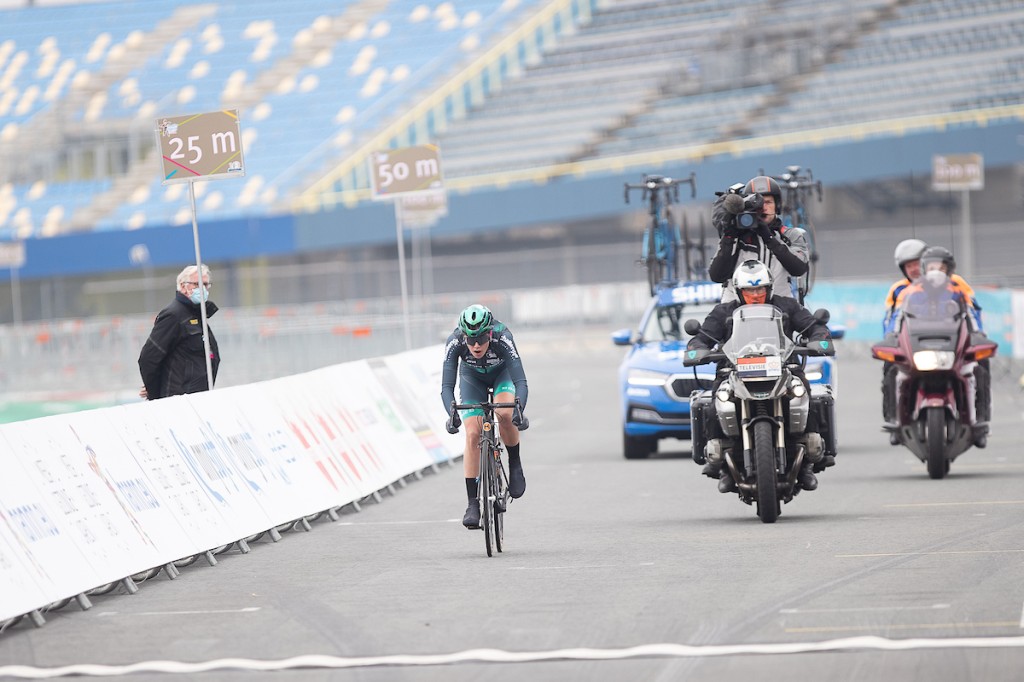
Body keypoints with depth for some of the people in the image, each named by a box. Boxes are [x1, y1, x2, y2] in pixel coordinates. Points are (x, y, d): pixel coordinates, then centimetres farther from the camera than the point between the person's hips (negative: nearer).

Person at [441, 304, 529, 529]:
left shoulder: (502, 338, -39)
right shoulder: (454, 342, -35)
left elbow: (521, 381, -44)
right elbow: (447, 386, -38)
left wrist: (519, 409, -60)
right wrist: (452, 413, -56)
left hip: (502, 373, -1)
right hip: (472, 377, 1)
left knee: (505, 414, -31)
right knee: (472, 434, -13)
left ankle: (515, 464, -5)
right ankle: (473, 503, -9)